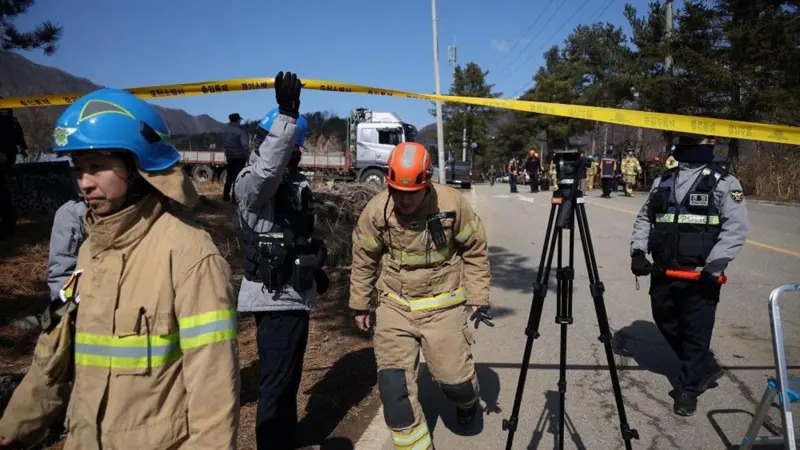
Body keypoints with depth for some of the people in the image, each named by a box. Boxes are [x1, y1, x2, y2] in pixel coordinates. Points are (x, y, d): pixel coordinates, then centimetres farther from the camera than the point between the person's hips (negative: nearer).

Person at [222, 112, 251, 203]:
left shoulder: (225, 129, 6)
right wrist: (248, 156, -17)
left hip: (229, 156, 6)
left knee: (229, 177, 19)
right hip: (240, 157, -6)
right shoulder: (240, 130, -15)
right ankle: (235, 199, -2)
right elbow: (245, 145, -22)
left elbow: (223, 143, 15)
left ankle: (226, 196, 25)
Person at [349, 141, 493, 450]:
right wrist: (359, 305, 9)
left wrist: (478, 297, -2)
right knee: (393, 383, -4)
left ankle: (467, 401, 43)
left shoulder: (453, 204, -15)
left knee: (455, 379, 5)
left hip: (442, 306, -1)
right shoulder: (376, 210, -11)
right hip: (394, 307, 2)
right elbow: (364, 260, 3)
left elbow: (475, 252, -2)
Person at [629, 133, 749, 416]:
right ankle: (705, 368, 37)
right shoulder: (662, 181, 12)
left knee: (695, 332, 2)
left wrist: (713, 267, -19)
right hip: (663, 270, 6)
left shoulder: (724, 183, -3)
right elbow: (645, 218, 18)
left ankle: (688, 388, 20)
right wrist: (638, 251, 4)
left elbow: (736, 229, -11)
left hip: (701, 274, -5)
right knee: (667, 323, 15)